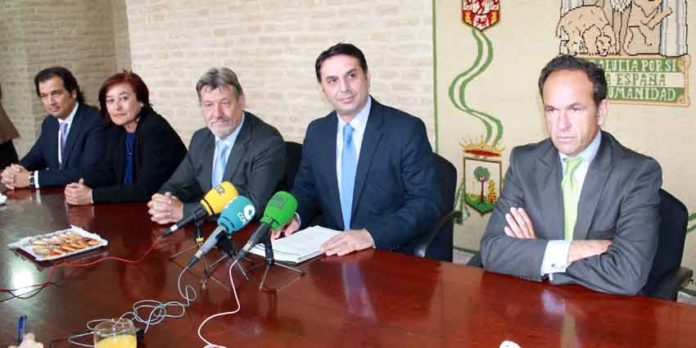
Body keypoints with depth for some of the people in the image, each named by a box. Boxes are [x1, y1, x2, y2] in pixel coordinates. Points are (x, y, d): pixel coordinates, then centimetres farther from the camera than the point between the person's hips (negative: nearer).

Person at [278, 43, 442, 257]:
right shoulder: (316, 132, 7)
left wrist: (371, 234, -26)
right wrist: (294, 216, -5)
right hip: (333, 252, 4)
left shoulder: (407, 130, -10)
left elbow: (427, 204, -13)